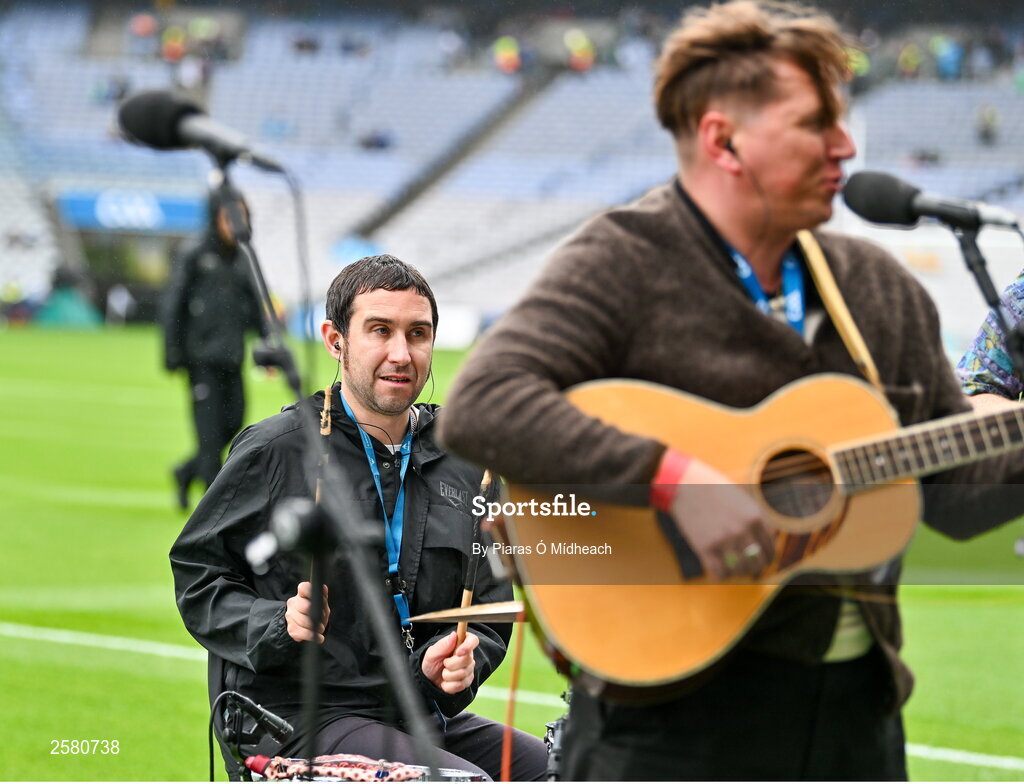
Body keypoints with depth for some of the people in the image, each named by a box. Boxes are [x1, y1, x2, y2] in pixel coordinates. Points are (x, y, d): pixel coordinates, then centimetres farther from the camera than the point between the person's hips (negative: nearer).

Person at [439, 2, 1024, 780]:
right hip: (675, 695, -6)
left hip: (856, 706, 6)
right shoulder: (623, 263, -7)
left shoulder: (880, 287, 13)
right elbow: (480, 408, -22)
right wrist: (676, 479, -29)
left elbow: (957, 494, 16)